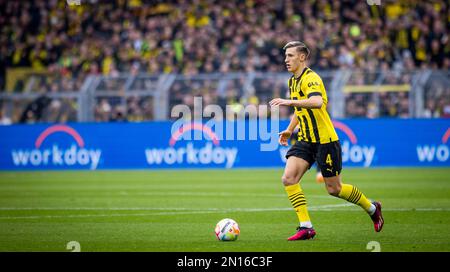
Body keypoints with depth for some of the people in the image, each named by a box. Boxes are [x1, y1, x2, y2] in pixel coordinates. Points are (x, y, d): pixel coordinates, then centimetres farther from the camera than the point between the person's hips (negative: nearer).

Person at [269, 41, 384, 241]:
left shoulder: (311, 79, -17)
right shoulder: (292, 81, 12)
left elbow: (316, 102, -38)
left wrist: (289, 102, -43)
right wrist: (290, 130, 22)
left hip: (325, 140, -8)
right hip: (305, 140, 8)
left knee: (334, 189, 2)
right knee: (288, 179, -12)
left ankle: (372, 208, 27)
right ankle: (305, 227, -11)